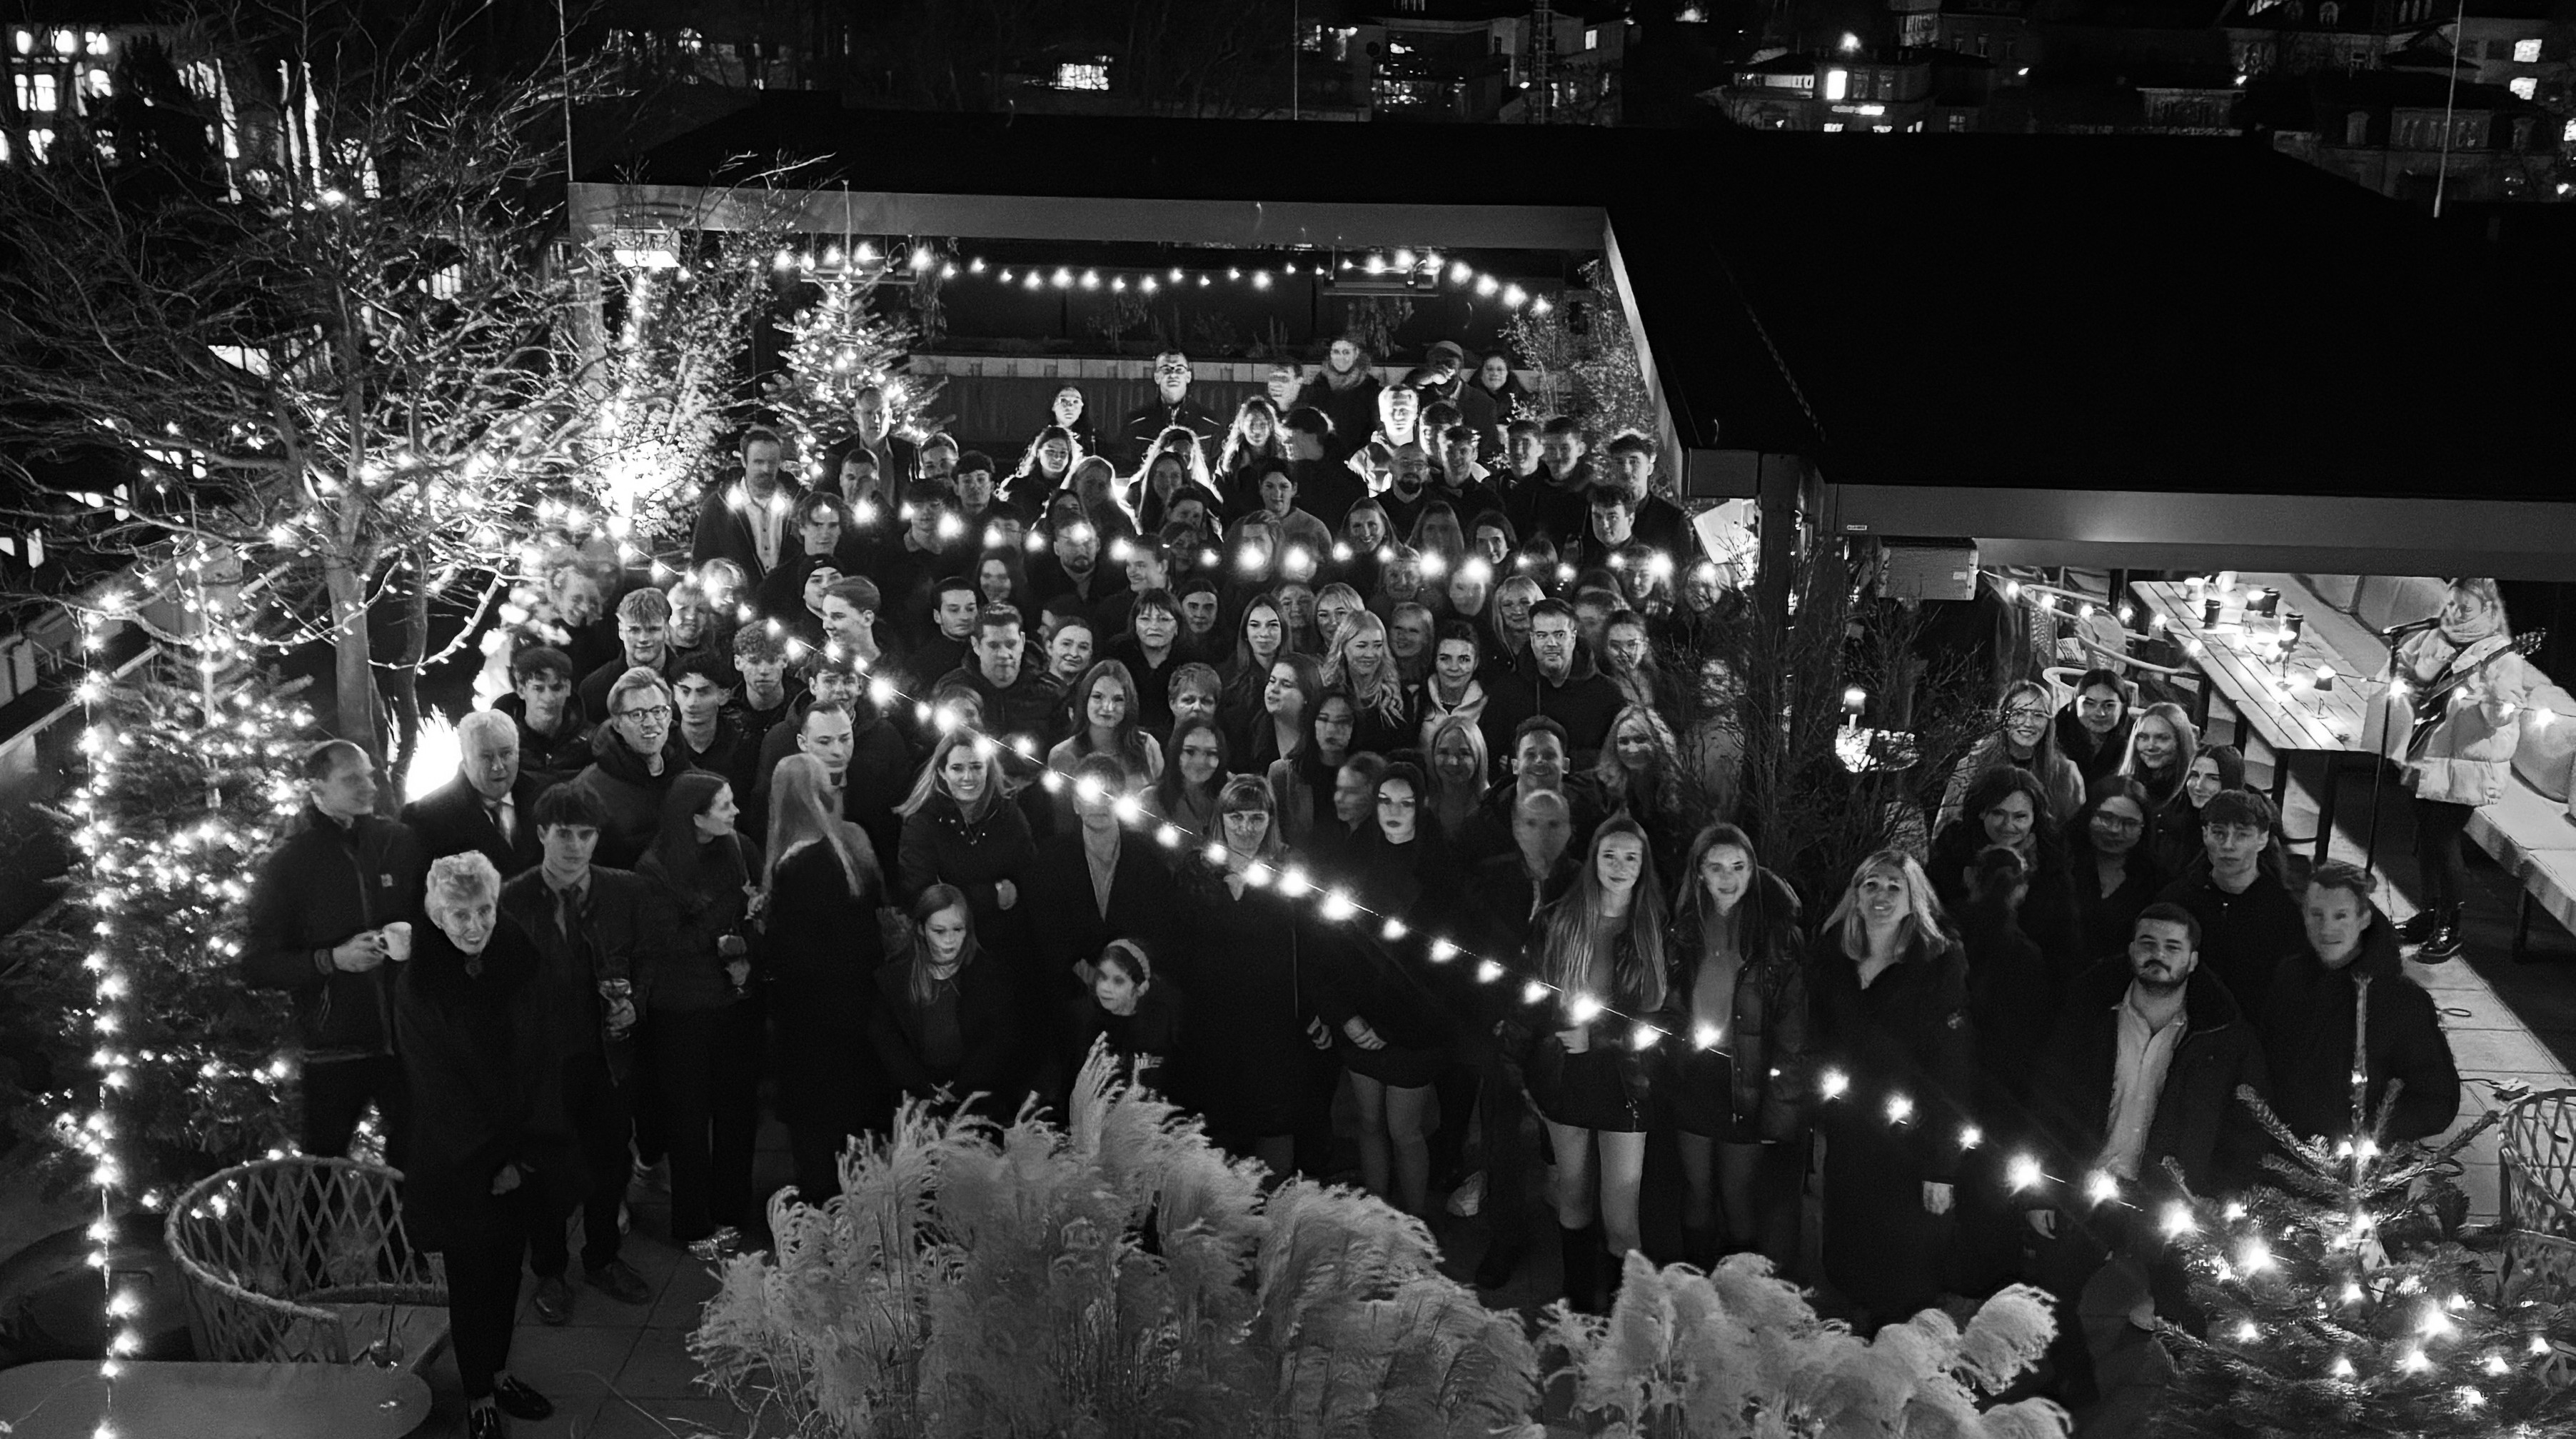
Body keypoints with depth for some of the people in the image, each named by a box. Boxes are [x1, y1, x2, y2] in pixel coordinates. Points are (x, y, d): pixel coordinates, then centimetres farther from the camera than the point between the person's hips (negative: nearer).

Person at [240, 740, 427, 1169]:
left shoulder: (401, 841, 4)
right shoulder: (288, 863, -4)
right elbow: (255, 967, -5)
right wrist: (333, 959, -17)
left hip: (405, 1034, 2)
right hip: (332, 1048, -2)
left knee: (414, 1158, 9)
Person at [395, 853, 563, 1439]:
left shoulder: (518, 966, -4)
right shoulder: (419, 987, -14)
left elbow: (539, 1062, -3)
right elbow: (437, 1085, -14)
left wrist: (525, 1154, -9)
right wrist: (491, 1161, -13)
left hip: (520, 1157, 4)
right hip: (456, 1164, -3)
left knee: (507, 1266, 14)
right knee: (471, 1275, 7)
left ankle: (498, 1371, 31)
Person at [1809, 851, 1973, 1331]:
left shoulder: (1940, 965, -10)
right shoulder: (1833, 964, 6)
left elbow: (1953, 1071, -13)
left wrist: (1942, 1166, -17)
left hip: (1912, 1146, -4)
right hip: (1848, 1144, 4)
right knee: (1851, 1273, 10)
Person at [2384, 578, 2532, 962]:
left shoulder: (2503, 657, -11)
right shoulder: (2432, 641, 6)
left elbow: (2500, 716, -20)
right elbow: (2399, 664, 24)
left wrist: (2496, 701, -40)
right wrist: (2402, 687, 6)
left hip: (2465, 769, -6)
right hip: (2424, 760, 6)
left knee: (2442, 843, -7)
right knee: (2425, 840, 14)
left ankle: (2449, 930, 4)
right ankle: (2430, 914, 29)